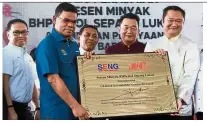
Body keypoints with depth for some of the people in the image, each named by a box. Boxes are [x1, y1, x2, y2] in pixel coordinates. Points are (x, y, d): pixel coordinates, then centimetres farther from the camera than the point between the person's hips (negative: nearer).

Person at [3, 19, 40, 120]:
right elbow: (4, 82, -18)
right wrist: (10, 110, -23)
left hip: (24, 107, 8)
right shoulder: (7, 53, -11)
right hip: (13, 107, -8)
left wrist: (38, 107, 19)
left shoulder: (27, 56, 14)